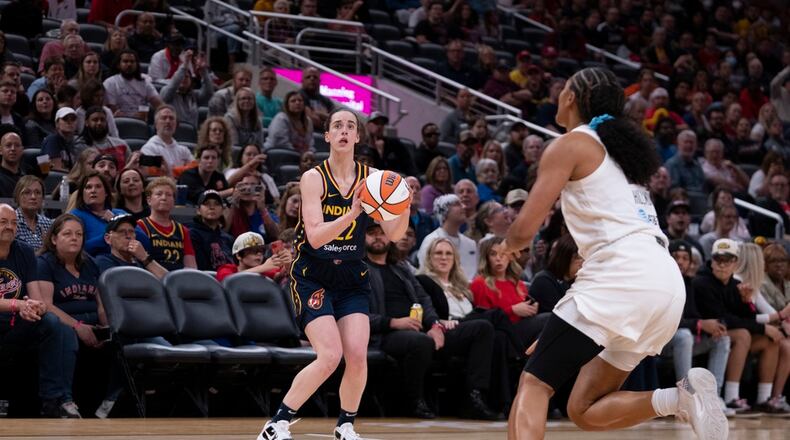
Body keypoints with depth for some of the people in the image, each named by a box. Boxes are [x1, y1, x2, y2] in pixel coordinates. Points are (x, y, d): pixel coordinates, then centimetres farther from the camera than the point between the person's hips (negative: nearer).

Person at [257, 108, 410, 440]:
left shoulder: (370, 178, -1)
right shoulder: (314, 178, -11)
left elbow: (394, 234, -5)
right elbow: (315, 236, -21)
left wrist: (404, 207, -26)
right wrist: (351, 214, -36)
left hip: (352, 278, 4)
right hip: (313, 277, -4)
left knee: (358, 356, -11)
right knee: (330, 356, -18)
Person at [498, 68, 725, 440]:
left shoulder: (570, 145, 2)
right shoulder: (618, 147, 27)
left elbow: (525, 229, -2)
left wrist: (509, 244, 20)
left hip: (623, 276, -8)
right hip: (667, 282, 8)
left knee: (534, 383, -3)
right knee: (584, 410, 12)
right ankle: (681, 398, -9)